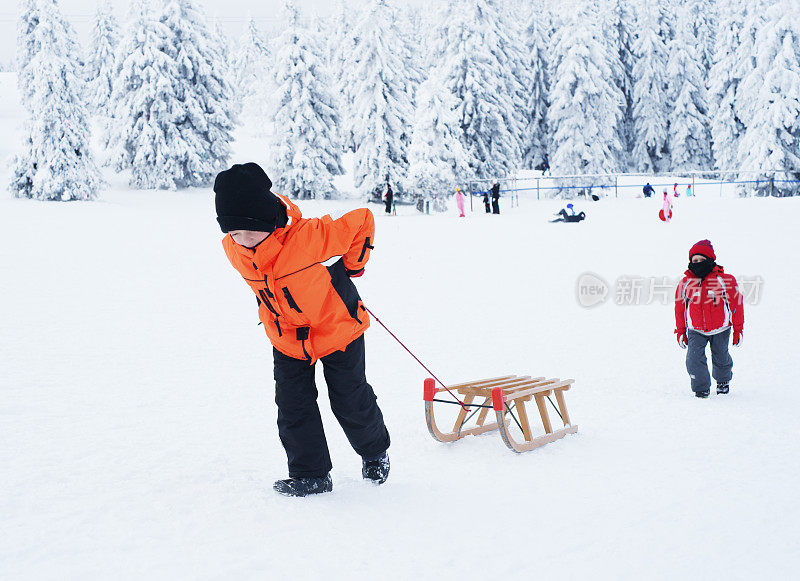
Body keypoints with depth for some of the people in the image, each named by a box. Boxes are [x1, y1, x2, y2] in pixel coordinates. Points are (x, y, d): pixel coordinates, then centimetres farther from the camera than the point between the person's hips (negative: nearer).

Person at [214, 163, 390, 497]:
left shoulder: (307, 236, -35)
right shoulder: (233, 250, -16)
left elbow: (362, 221, -22)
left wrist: (352, 265, -8)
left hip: (336, 327, -4)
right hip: (286, 337, 4)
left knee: (350, 402, 8)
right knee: (293, 407, 1)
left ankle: (375, 451, 37)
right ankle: (310, 475, 16)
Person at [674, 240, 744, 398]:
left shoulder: (725, 280, -7)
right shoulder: (685, 283, -1)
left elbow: (737, 304, 0)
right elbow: (679, 308, 9)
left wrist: (738, 329, 1)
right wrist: (680, 331, 8)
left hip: (720, 330, -1)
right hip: (695, 330, 1)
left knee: (721, 358, 13)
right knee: (694, 358, -15)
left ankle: (723, 380, 42)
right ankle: (701, 388, 0)